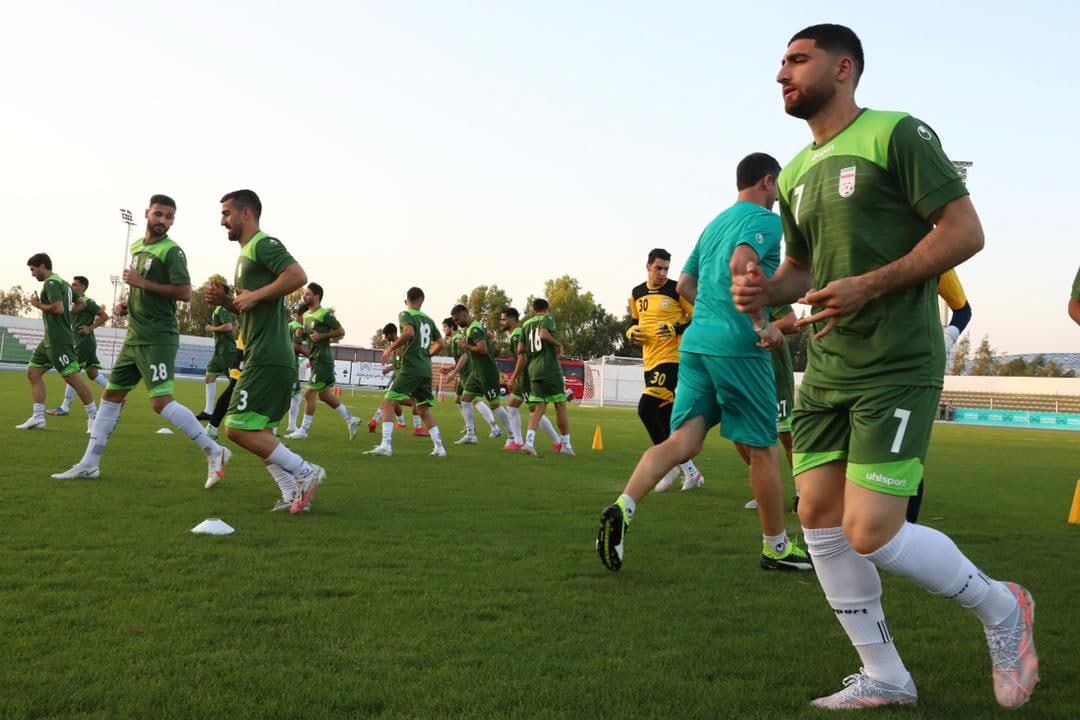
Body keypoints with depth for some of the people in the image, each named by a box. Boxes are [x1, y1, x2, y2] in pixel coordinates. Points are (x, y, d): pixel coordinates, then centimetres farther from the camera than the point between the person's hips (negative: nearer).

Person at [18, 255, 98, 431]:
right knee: (33, 372, 8)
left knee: (73, 377, -8)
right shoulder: (63, 282, 17)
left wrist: (39, 305, -10)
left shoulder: (51, 283, -12)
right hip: (50, 339, 10)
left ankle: (94, 416, -3)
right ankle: (38, 417, 6)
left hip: (58, 340, -10)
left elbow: (58, 308, -24)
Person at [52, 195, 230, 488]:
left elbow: (184, 293, -19)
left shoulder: (172, 251, -11)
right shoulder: (136, 247, 15)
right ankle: (89, 464, 21)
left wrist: (143, 282, -18)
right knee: (111, 395, 12)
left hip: (158, 338, -9)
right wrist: (126, 302, 9)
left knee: (161, 401, -17)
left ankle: (214, 452, -10)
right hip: (135, 336, 9)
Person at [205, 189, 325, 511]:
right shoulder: (246, 253, 23)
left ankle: (305, 473, -7)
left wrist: (254, 296, -20)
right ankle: (293, 494, 11)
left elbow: (297, 276, -25)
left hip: (268, 357, -11)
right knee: (259, 431, 12)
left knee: (238, 428, -12)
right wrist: (225, 300, 11)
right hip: (261, 356, 11)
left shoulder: (264, 244, -8)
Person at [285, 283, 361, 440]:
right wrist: (302, 333, 5)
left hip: (322, 359, -9)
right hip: (315, 358, 9)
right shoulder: (306, 315, 14)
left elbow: (341, 332, -10)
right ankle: (351, 420, 21)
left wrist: (321, 336, -19)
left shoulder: (325, 314, -12)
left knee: (309, 393, -7)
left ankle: (304, 430, 1)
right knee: (325, 395, 12)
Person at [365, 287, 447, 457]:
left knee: (388, 402, -6)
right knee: (424, 410, 17)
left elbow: (409, 332, -23)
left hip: (411, 367, -7)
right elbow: (439, 343, 20)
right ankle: (439, 447, 14)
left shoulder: (405, 315, -3)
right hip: (426, 369, 7)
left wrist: (390, 349, -15)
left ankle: (386, 445, -19)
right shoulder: (428, 319, 16)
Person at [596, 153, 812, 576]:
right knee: (761, 447, 6)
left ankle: (623, 508, -20)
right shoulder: (765, 220, -4)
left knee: (684, 440, 1)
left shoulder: (715, 223, 21)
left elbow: (684, 285, 25)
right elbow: (741, 264, -23)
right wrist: (762, 323, -20)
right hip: (738, 347, -7)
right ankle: (777, 548, 18)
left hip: (696, 342, 7)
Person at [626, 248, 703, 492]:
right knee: (665, 418, 8)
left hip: (671, 358, -7)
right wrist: (632, 332, 4)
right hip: (650, 360, 7)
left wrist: (677, 329, -19)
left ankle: (672, 466, -7)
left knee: (646, 408, -18)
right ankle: (688, 470, 18)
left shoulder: (677, 290, -5)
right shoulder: (636, 294, 13)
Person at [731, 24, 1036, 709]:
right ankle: (885, 678, 18)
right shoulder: (796, 173, 15)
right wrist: (766, 288, 1)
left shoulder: (896, 134, -7)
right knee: (820, 517, 3)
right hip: (826, 371, 8)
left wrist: (868, 286, -21)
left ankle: (1001, 608, 16)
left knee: (870, 534, -12)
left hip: (895, 370, -8)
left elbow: (965, 232, -12)